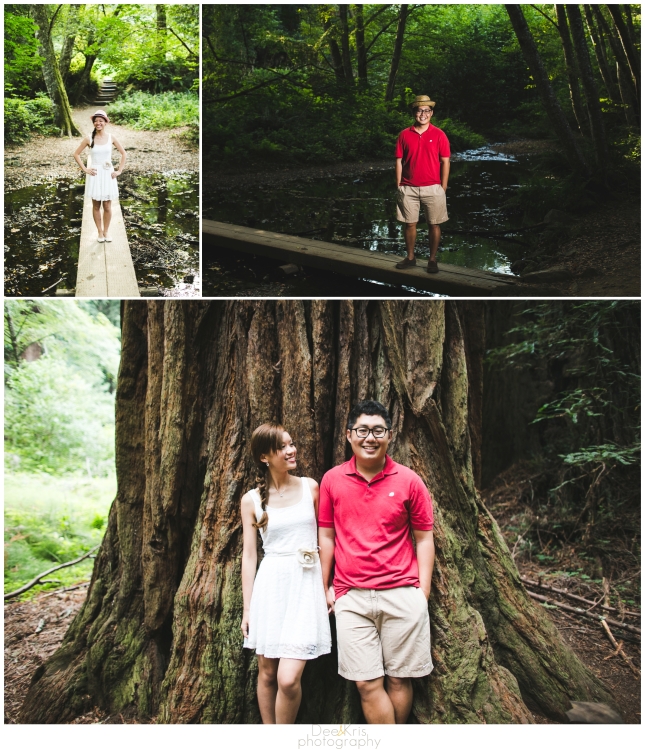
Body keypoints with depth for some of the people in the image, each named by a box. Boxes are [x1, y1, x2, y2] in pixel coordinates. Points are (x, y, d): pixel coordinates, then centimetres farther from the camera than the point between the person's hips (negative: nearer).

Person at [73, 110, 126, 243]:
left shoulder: (111, 138, -1)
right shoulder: (89, 139, -3)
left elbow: (123, 153, 8)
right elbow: (76, 154, 3)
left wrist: (119, 171, 2)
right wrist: (85, 169, -3)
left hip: (108, 175, 0)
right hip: (95, 175, 0)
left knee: (107, 206, 2)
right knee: (96, 206, 5)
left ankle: (106, 232, 16)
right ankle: (100, 232, 16)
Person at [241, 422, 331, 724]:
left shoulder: (310, 488, 3)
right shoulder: (251, 500, 3)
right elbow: (249, 554, 6)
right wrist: (247, 608, 5)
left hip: (305, 585, -1)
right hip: (270, 586, 1)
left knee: (288, 679, -10)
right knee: (267, 674, 8)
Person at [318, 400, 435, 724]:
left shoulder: (409, 481, 0)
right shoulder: (332, 480, 3)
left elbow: (424, 539, 4)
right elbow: (326, 536, 10)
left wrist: (423, 592, 0)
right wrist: (325, 587, 9)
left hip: (402, 595, -1)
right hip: (351, 597, 1)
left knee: (399, 679, 7)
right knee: (367, 683, 0)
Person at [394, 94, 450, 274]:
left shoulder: (439, 135, -1)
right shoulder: (404, 135, 3)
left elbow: (445, 162, 0)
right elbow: (399, 161, 6)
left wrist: (443, 187, -4)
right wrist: (398, 186, 1)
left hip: (432, 188, -1)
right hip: (408, 188, 1)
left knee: (434, 225, 3)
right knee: (410, 224, 7)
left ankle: (432, 260, 12)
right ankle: (410, 257, 20)